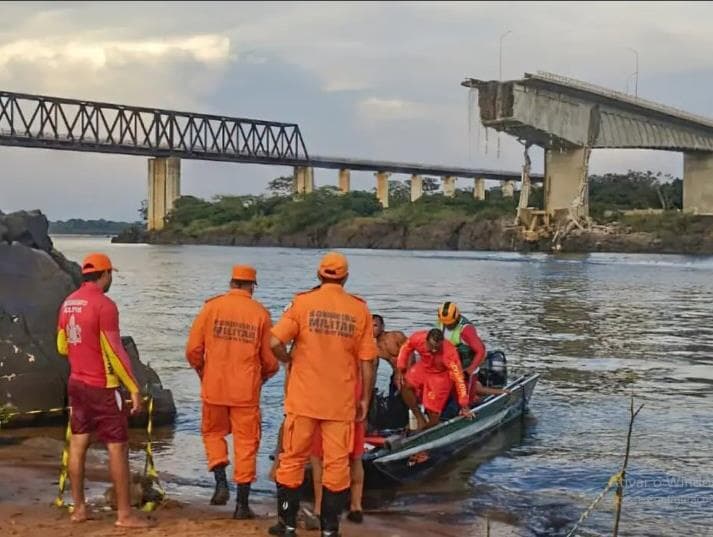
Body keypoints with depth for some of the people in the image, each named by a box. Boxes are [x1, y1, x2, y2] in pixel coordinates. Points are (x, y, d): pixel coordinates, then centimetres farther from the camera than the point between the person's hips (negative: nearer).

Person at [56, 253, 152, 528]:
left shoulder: (68, 303, 6)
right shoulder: (104, 304, -18)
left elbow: (62, 346, 15)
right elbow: (115, 351, -19)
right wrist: (134, 388, -14)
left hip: (76, 382, 8)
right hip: (102, 387, -8)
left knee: (78, 443, 12)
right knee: (118, 447, -1)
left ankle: (79, 508, 19)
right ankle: (124, 514, 2)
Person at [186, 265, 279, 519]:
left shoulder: (211, 307, -2)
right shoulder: (260, 314, -2)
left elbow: (193, 349, -2)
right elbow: (270, 360, 1)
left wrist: (202, 372, 17)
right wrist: (261, 377, 22)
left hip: (214, 387, 1)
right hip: (246, 390, 0)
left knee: (213, 433, 22)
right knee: (246, 442, 8)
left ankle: (221, 483, 5)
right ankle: (242, 504, 10)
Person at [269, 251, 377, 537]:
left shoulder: (303, 302, -5)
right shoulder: (360, 310, 0)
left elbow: (275, 342, -13)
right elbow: (367, 361, 0)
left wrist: (289, 359, 7)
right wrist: (365, 399, 8)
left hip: (303, 398, 0)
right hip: (341, 401, 1)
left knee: (293, 459, 12)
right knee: (336, 463, 8)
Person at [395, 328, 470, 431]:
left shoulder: (449, 353, -38)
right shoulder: (418, 339, -29)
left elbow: (458, 378, -32)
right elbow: (406, 348, -5)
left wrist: (464, 405, -30)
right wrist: (400, 370, -12)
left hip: (441, 375, -4)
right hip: (423, 367, 4)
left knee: (433, 412, -5)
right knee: (405, 384, -21)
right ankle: (420, 419, -6)